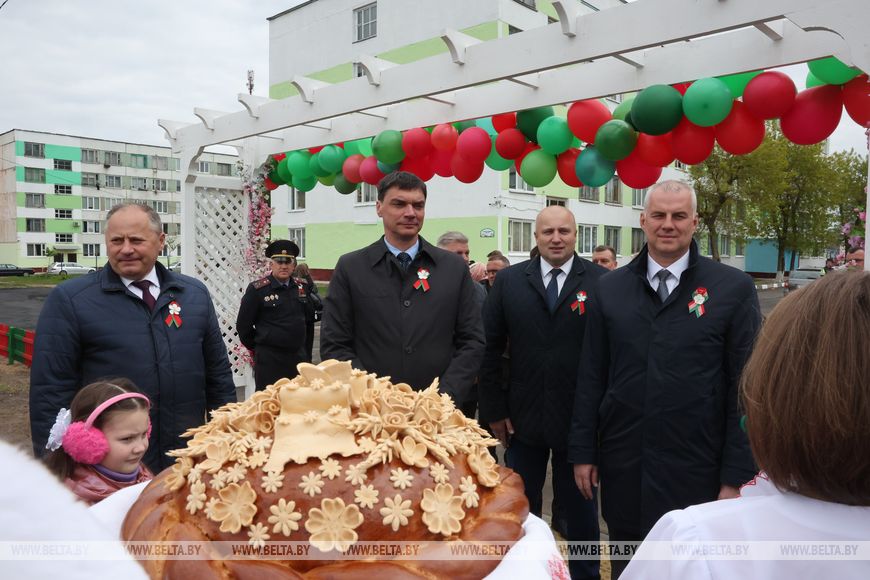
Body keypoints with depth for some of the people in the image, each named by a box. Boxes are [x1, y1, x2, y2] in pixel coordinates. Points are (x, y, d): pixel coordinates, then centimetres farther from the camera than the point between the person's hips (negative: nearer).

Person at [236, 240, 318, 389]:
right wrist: (258, 347, 6)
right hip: (269, 359, -4)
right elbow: (243, 325, -2)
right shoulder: (257, 289, -7)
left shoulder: (302, 286, 6)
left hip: (299, 357, 4)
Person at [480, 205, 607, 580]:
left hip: (581, 419, -1)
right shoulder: (509, 280, 0)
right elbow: (491, 348, 0)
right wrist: (494, 409, -2)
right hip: (522, 417, 2)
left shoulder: (602, 281, -6)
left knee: (580, 511, 17)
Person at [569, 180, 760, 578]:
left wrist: (737, 475, -6)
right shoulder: (610, 288, 2)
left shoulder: (734, 288, -5)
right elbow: (591, 377, 4)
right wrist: (582, 452, 4)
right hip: (623, 467, 2)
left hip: (697, 471, -2)